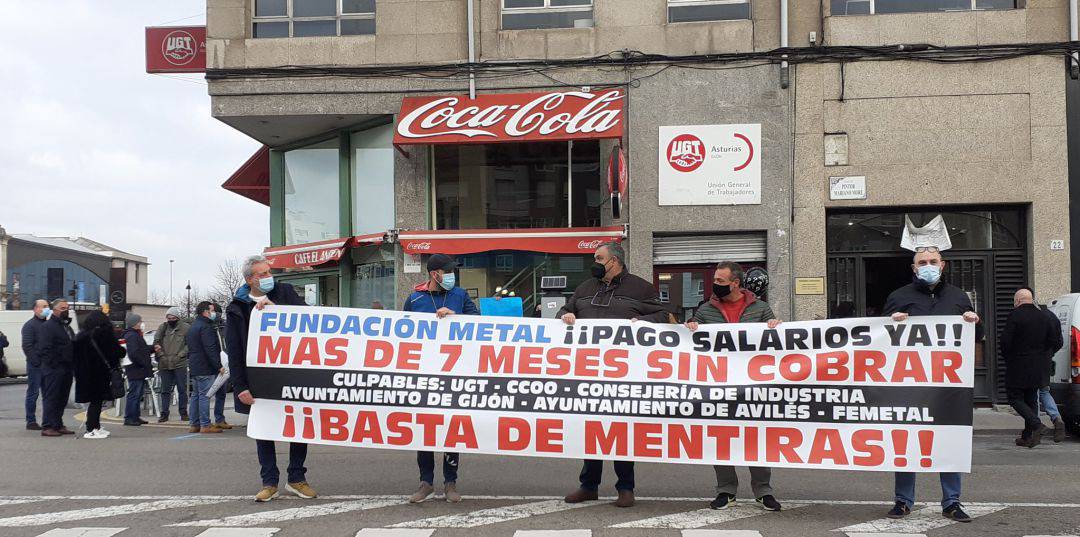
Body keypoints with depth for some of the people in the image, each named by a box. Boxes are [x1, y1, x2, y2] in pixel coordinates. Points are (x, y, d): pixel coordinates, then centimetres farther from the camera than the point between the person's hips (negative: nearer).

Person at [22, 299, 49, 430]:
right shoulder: (30, 325, -5)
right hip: (35, 365, -7)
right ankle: (31, 422, 2)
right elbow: (27, 346, -12)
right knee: (33, 393, -2)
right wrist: (36, 361, -18)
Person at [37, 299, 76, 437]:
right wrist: (53, 364, -20)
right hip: (53, 370, -9)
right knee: (51, 398, -7)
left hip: (66, 369, 9)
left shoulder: (67, 327, 21)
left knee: (62, 399, 12)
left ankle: (58, 425, 18)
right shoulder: (48, 327, -8)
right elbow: (44, 349, -16)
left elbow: (73, 346, 24)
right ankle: (47, 427, -5)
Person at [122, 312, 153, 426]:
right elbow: (134, 353, -24)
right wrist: (146, 364, -20)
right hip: (136, 371, -11)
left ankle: (136, 416, 22)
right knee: (134, 394, -6)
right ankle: (129, 418, -2)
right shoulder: (131, 336, -15)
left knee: (138, 394, 15)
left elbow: (142, 349, 26)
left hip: (139, 371, 11)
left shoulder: (136, 335, 19)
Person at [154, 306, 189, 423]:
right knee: (165, 390, 6)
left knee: (182, 390, 2)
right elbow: (156, 342, 11)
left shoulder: (186, 328, 0)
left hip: (180, 364, -3)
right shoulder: (162, 327, 10)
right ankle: (164, 413, 10)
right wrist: (160, 354, -4)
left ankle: (183, 413, 10)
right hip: (165, 364, 3)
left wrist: (182, 354, -12)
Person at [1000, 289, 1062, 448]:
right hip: (1038, 369, 6)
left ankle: (1036, 424, -18)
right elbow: (1055, 342, 7)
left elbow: (1005, 341, -15)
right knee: (1031, 399, 12)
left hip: (1018, 367, -6)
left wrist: (1007, 358, 2)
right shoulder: (1043, 317, 7)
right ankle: (1027, 437, 11)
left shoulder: (1015, 316, -12)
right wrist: (1043, 357, 16)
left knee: (1014, 398, 2)